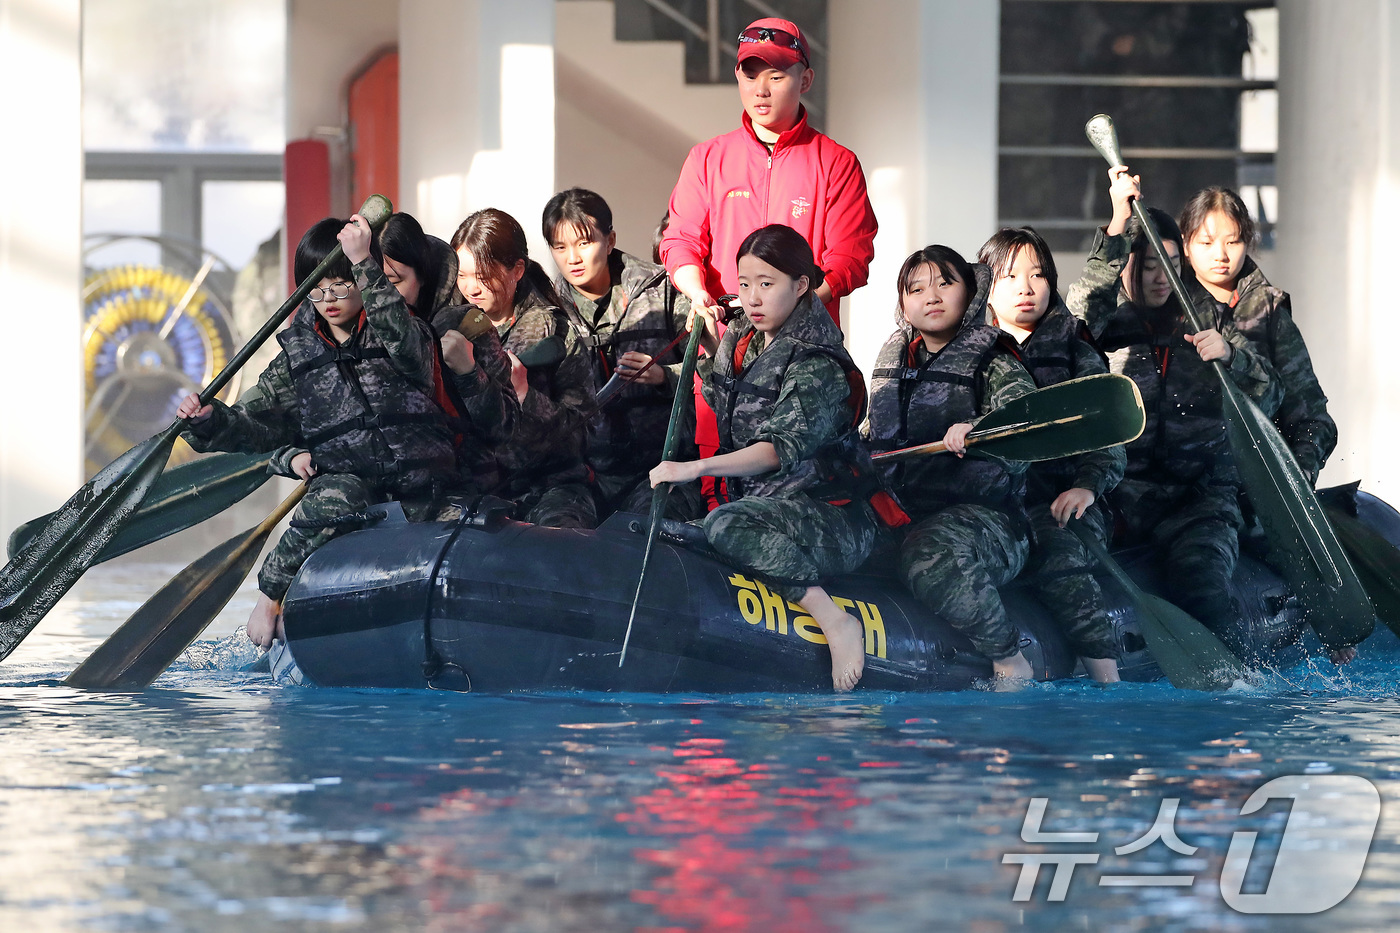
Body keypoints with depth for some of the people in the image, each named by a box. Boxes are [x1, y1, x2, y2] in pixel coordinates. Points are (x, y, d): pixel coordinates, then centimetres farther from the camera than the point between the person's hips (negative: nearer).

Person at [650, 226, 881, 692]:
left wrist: (698, 467, -39)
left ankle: (834, 620, -28)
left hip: (828, 517, -9)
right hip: (762, 504, 9)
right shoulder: (746, 343, 13)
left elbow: (783, 447, -28)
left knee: (725, 527, -34)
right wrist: (713, 348, 16)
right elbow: (725, 409, 33)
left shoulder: (816, 365, -13)